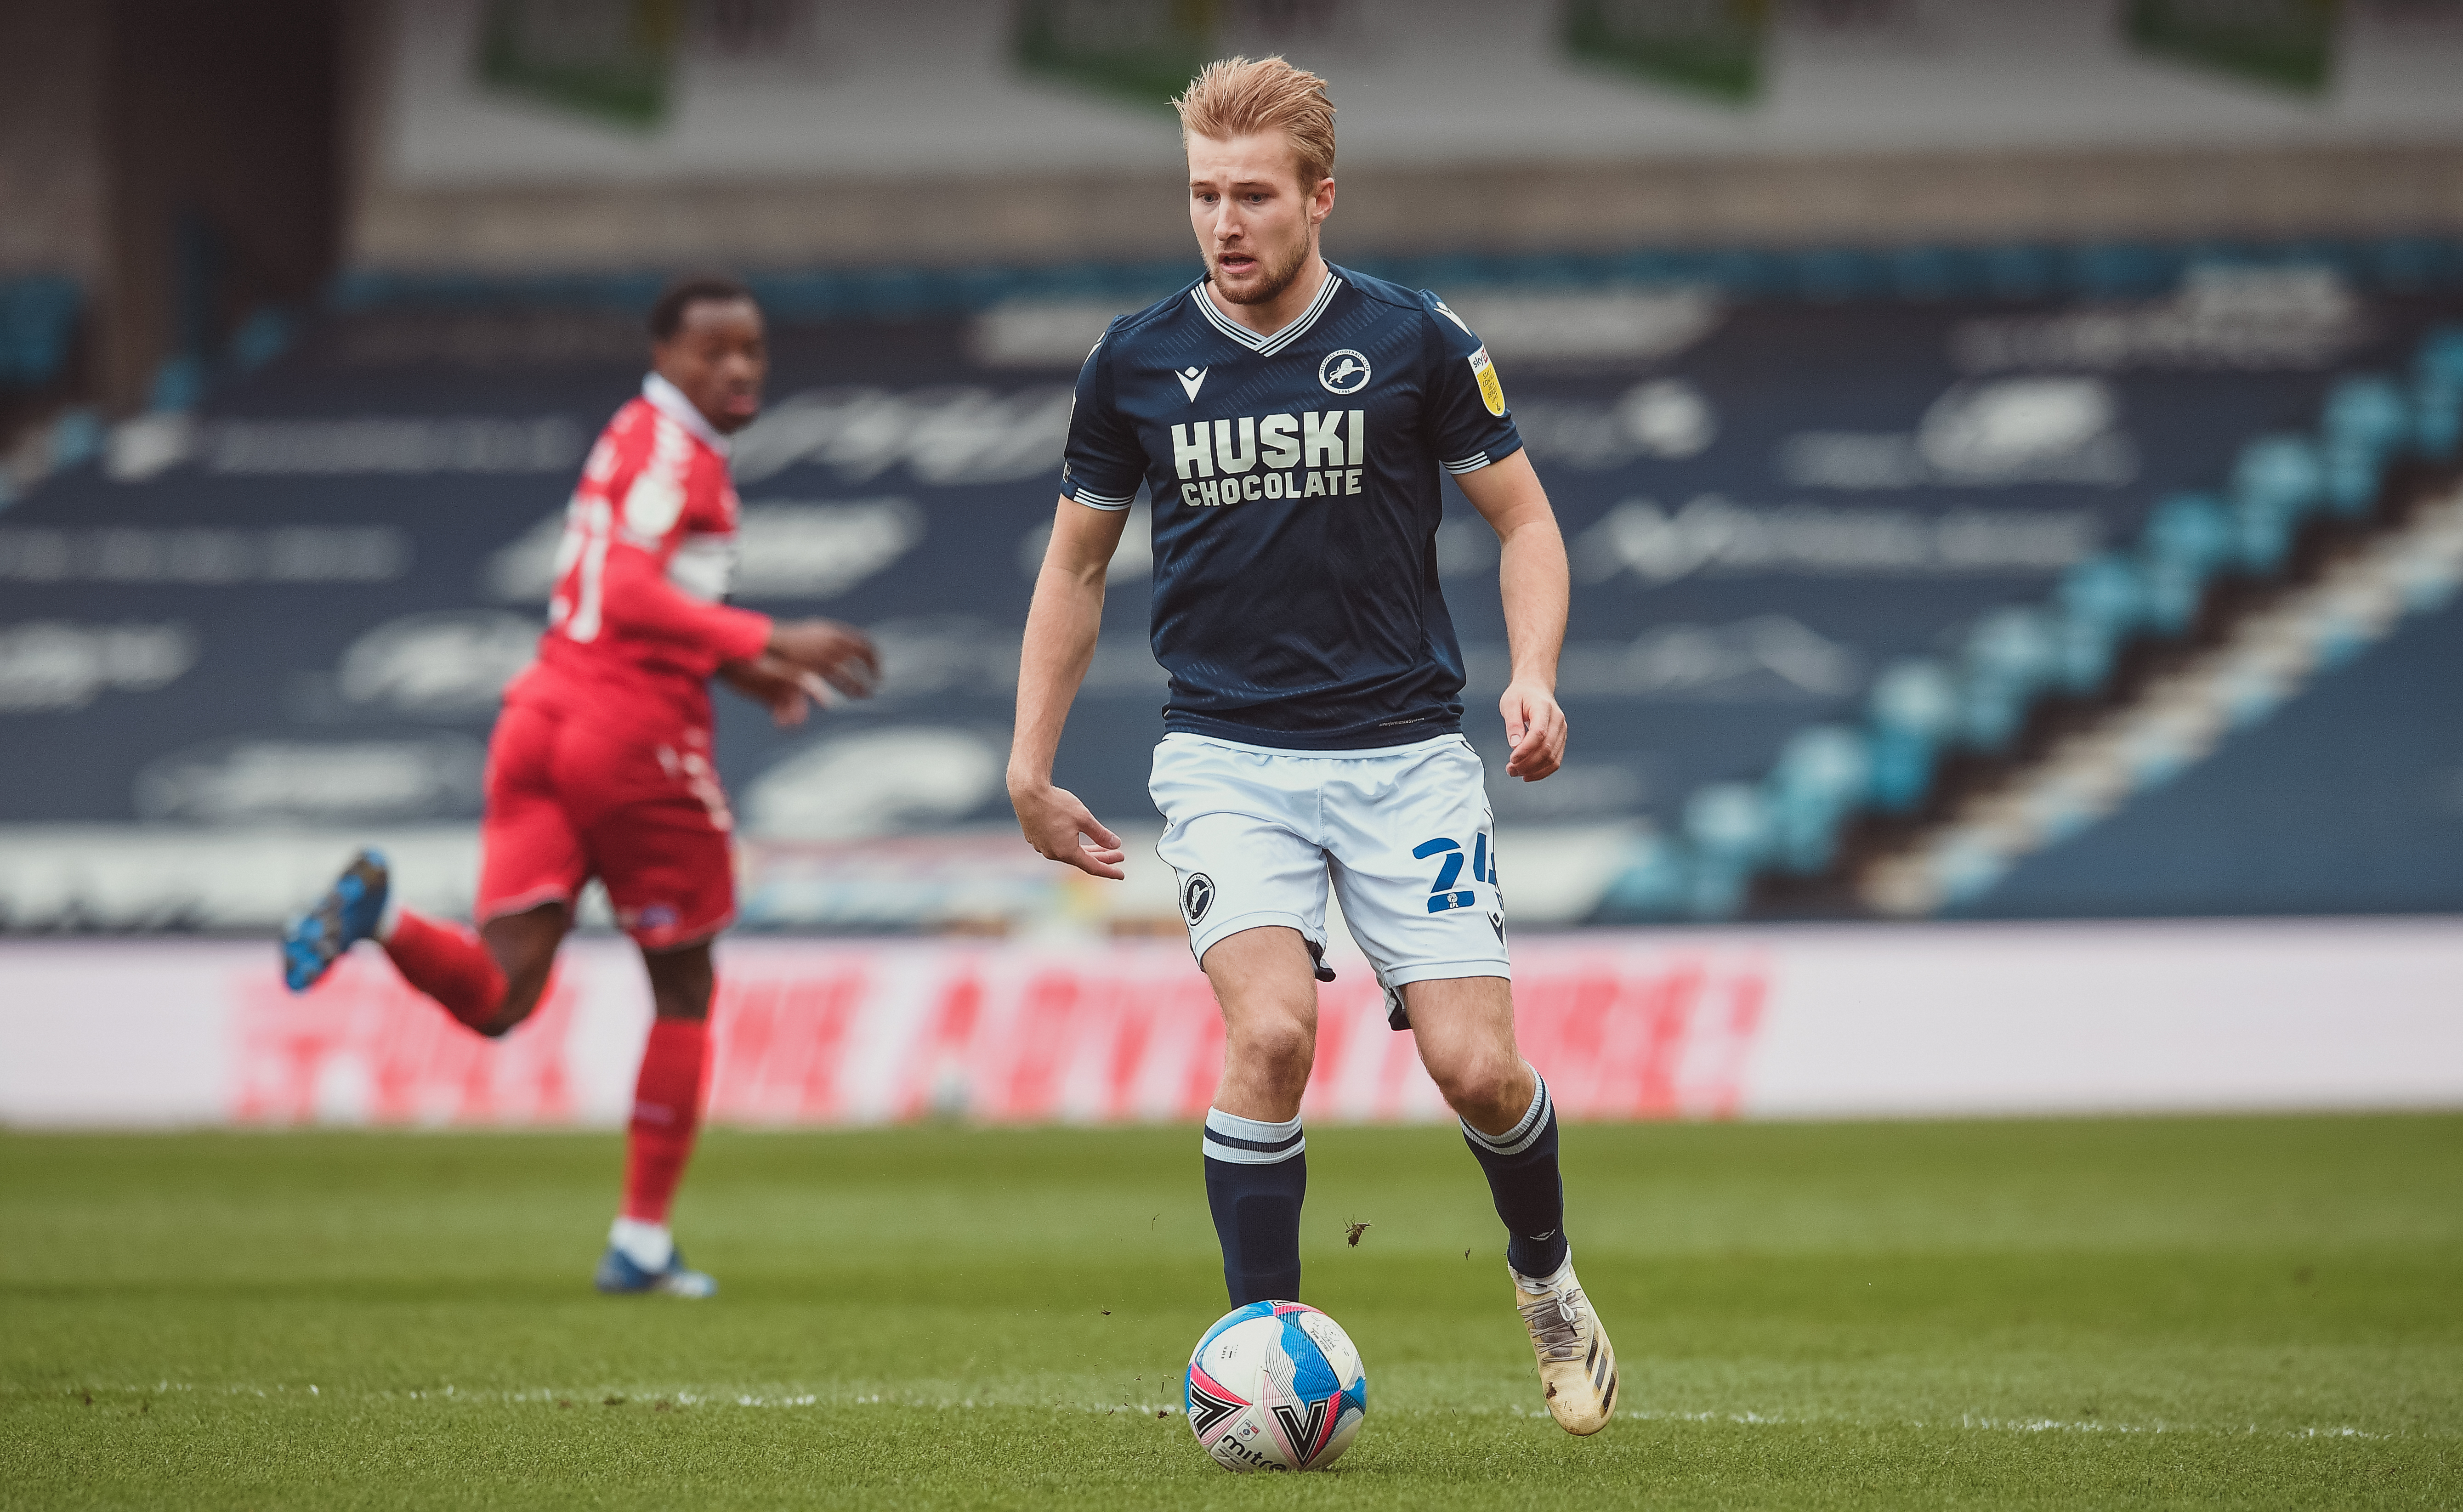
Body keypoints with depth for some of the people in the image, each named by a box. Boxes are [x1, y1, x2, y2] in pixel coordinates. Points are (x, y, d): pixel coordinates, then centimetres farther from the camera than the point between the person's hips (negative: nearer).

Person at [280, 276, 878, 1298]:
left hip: (543, 716, 7)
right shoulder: (674, 449, -8)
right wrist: (767, 643, -28)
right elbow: (630, 596, -23)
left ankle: (380, 912, -28)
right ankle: (643, 1243, 15)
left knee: (498, 999, -1)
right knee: (682, 988, 11)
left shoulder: (634, 439, 21)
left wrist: (736, 669, 28)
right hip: (638, 732, -7)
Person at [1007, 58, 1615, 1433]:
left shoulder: (1416, 341, -3)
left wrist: (1534, 677, -12)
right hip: (1227, 755, 0)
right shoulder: (1136, 363, 2)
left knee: (1476, 1067, -8)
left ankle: (1549, 1280, 25)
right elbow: (1076, 563, 14)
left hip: (1406, 751, 0)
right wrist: (1031, 766, 11)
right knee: (1270, 1028, -23)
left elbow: (1524, 518, 5)